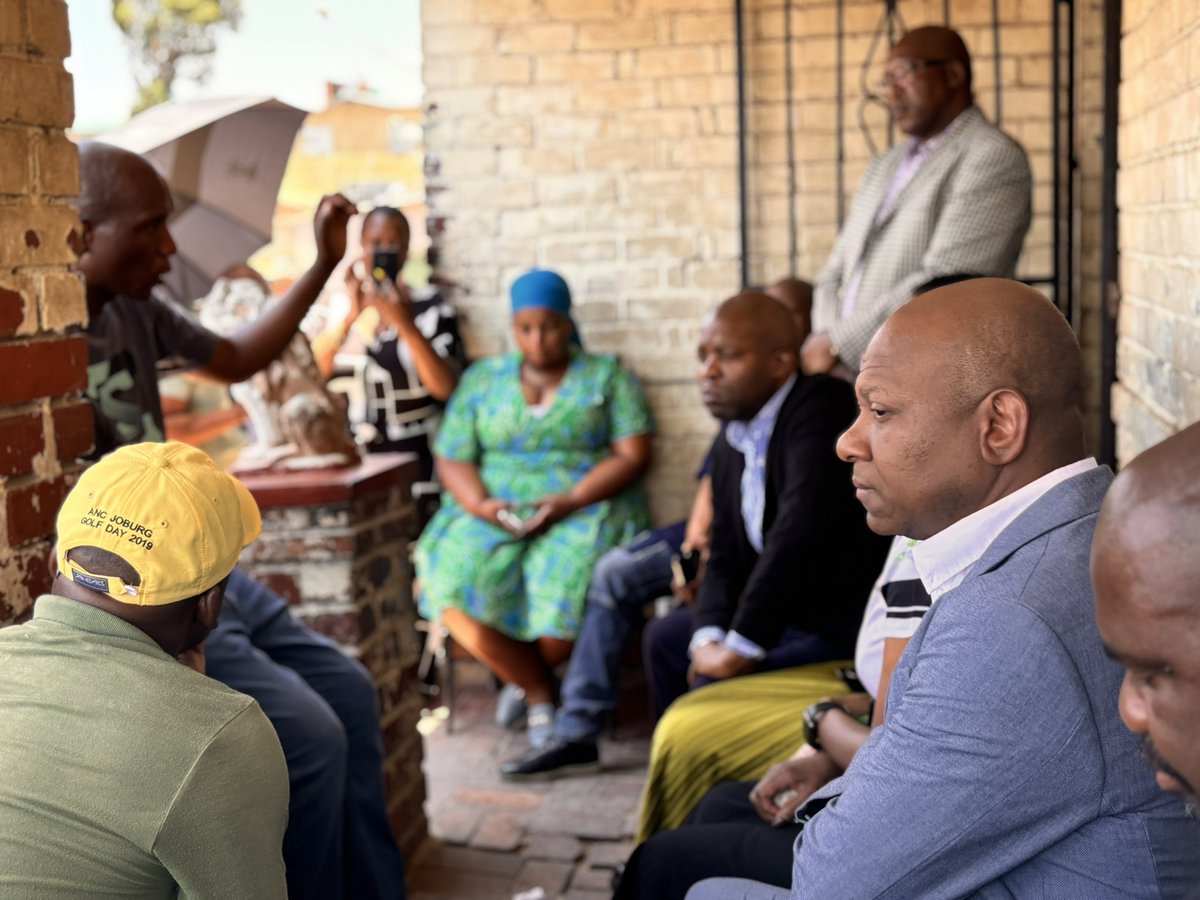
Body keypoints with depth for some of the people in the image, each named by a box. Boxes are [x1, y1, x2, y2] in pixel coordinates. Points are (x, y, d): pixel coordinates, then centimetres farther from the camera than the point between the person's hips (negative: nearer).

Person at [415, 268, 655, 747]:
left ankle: (525, 679, 2)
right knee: (456, 586, -29)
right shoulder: (482, 379, 17)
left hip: (584, 508, -2)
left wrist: (571, 500, -15)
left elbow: (633, 455, -1)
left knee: (565, 594, -33)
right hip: (494, 513, 2)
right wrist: (479, 504, -11)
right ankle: (540, 690, -8)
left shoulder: (606, 376, 9)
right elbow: (452, 458, 10)